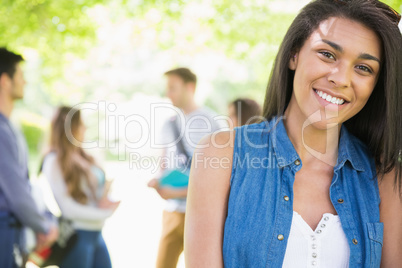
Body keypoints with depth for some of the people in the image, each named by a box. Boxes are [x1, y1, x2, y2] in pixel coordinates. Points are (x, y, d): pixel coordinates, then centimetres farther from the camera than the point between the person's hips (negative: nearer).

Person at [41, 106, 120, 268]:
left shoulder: (84, 157, 12)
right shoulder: (54, 162, -12)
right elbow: (67, 208, -16)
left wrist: (105, 200, -8)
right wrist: (105, 213, -10)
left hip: (96, 233, 8)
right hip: (75, 236, -8)